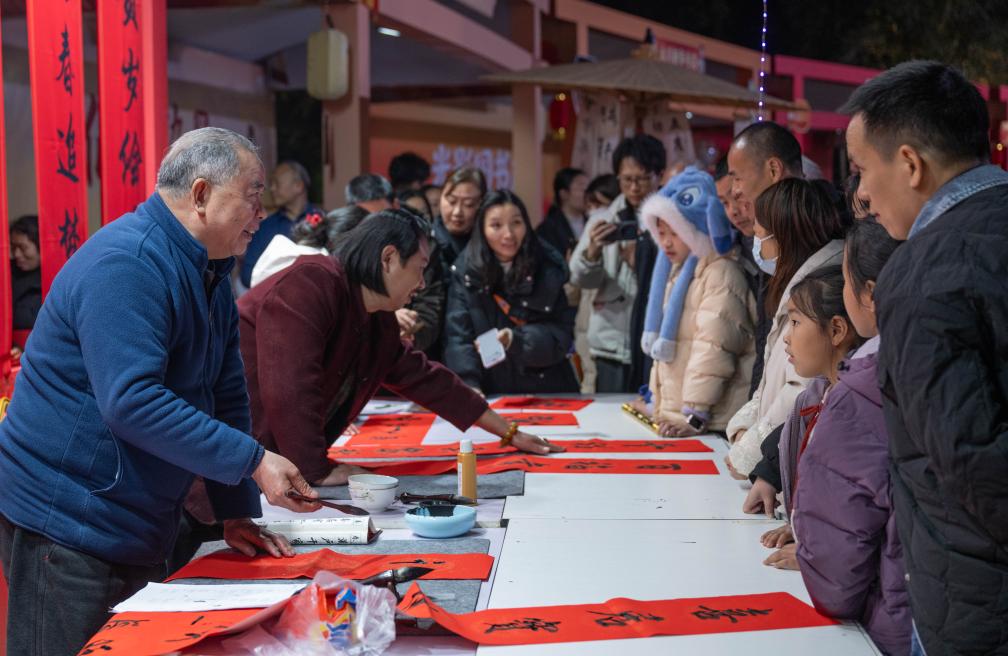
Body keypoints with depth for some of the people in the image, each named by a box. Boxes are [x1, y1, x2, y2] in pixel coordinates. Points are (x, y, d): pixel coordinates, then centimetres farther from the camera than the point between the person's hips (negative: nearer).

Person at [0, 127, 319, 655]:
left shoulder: (210, 275, 11)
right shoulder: (126, 264, -20)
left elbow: (226, 396, 14)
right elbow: (132, 403, -29)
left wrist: (237, 513, 9)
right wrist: (255, 462, -26)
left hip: (141, 528, 9)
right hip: (66, 526, -9)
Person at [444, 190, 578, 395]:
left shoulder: (549, 268, 1)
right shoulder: (466, 271, 1)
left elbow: (561, 334, -2)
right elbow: (458, 336, -5)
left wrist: (515, 339, -19)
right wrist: (468, 386, -20)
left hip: (547, 393, -1)